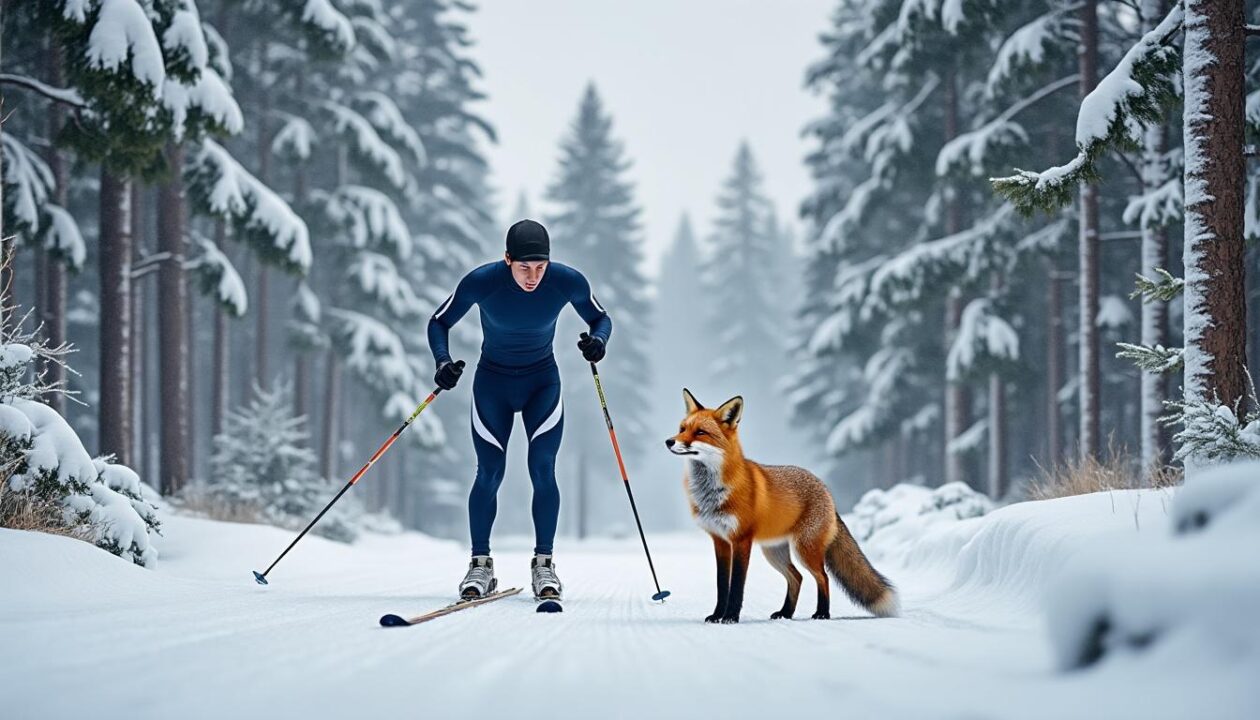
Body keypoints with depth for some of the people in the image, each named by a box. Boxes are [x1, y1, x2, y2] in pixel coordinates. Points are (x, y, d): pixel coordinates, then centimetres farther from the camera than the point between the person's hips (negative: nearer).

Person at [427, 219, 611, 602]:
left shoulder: (568, 282, -21)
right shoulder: (480, 283, -24)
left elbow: (600, 318, -2)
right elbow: (439, 323, -9)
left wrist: (598, 340, -24)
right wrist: (443, 361, -27)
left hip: (543, 381, 1)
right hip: (492, 381, 0)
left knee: (542, 470, -10)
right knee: (489, 474, -5)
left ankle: (543, 564, 2)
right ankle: (480, 565, 9)